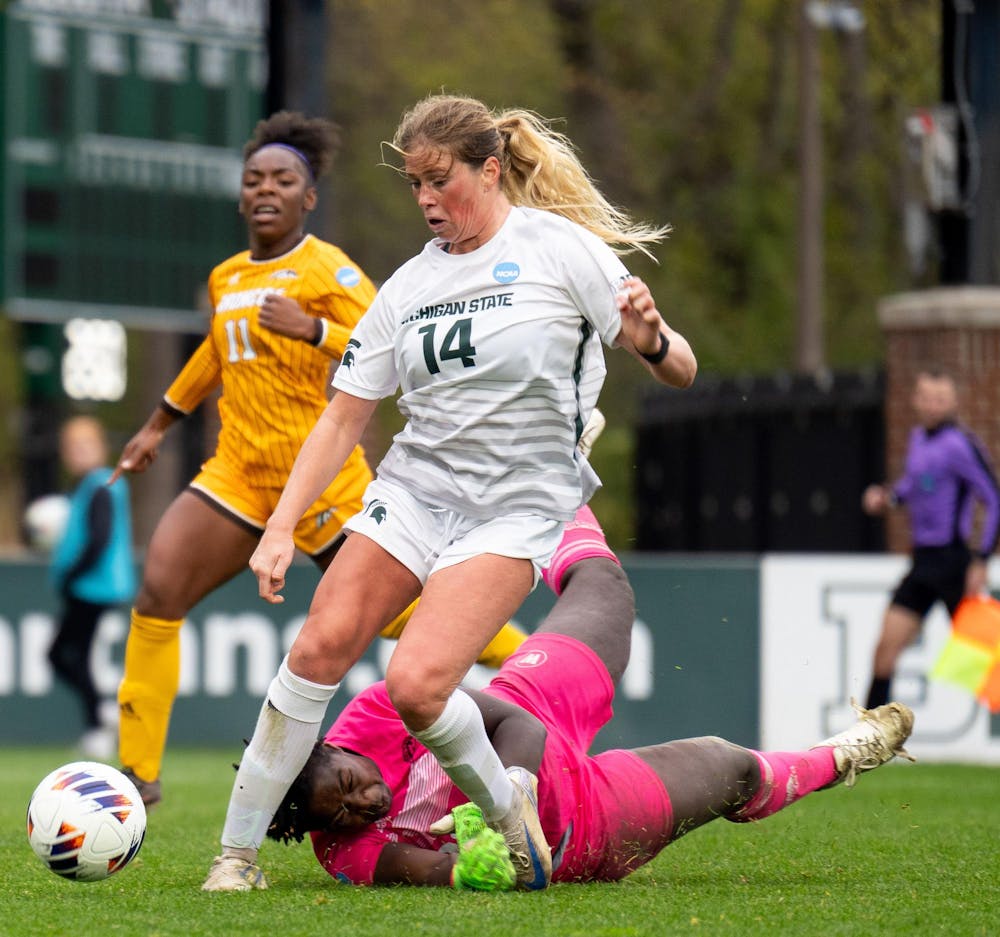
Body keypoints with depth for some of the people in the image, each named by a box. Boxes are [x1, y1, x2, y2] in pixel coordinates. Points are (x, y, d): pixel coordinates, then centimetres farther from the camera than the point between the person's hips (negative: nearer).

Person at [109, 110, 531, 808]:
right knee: (158, 591, -12)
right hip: (239, 474, 6)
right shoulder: (225, 279, 13)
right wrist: (160, 424, 38)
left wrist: (312, 328, -30)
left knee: (391, 609, 3)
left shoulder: (328, 269, -9)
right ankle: (138, 772, -9)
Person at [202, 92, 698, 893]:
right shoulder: (409, 284, 10)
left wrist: (648, 338, -30)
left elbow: (679, 370, -6)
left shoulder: (560, 248, -5)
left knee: (415, 684, -22)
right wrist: (281, 528, 3)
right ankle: (239, 851, -1)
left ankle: (503, 799, 7)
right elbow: (343, 418, 12)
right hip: (413, 488, 5)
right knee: (319, 648, -12)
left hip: (514, 510, -5)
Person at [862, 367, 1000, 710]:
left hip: (953, 562, -7)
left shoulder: (960, 445, -13)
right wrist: (887, 496, 8)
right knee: (886, 647, 2)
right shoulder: (917, 438, 11)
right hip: (922, 562, 7)